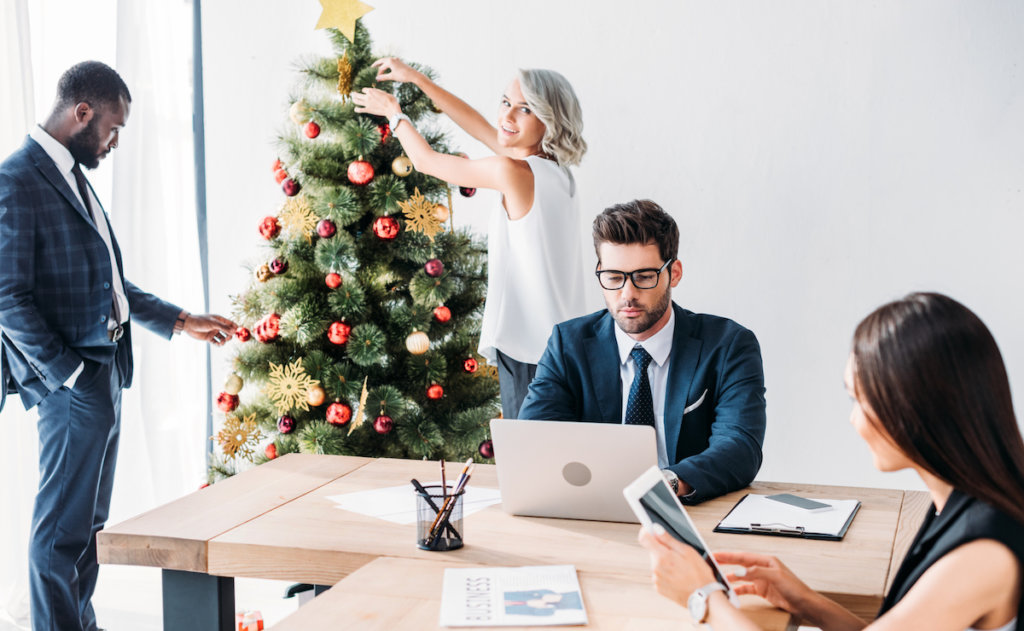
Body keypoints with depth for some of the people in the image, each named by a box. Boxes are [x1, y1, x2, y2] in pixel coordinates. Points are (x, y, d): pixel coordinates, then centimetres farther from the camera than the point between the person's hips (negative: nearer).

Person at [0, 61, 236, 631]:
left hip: (107, 373, 9)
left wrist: (181, 321, 21)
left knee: (90, 521, 17)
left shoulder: (73, 177, 15)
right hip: (72, 383, -9)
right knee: (63, 528, -2)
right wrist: (70, 376, -18)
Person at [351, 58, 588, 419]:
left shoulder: (513, 172, -16)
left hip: (528, 352, -9)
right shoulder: (557, 170, 9)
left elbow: (425, 161, -1)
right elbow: (479, 126, 20)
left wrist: (393, 112, 17)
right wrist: (417, 78, 28)